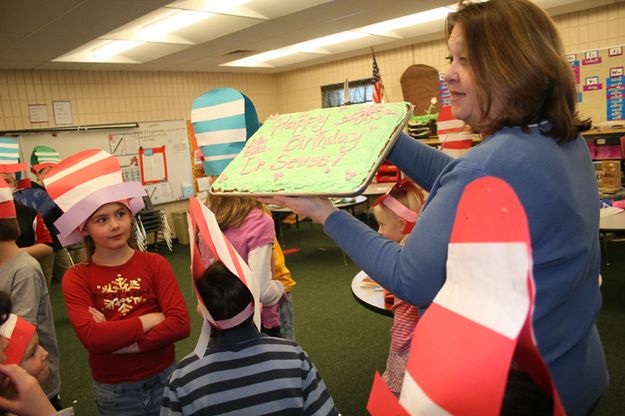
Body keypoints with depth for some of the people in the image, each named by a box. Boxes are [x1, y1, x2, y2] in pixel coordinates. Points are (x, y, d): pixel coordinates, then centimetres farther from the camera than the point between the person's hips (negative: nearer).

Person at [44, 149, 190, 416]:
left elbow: (180, 323, -18)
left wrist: (115, 338, -20)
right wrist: (151, 319, -19)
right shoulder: (76, 279, -10)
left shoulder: (155, 264, -8)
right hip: (113, 391, 0)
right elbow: (91, 337, -23)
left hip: (164, 379, 1)